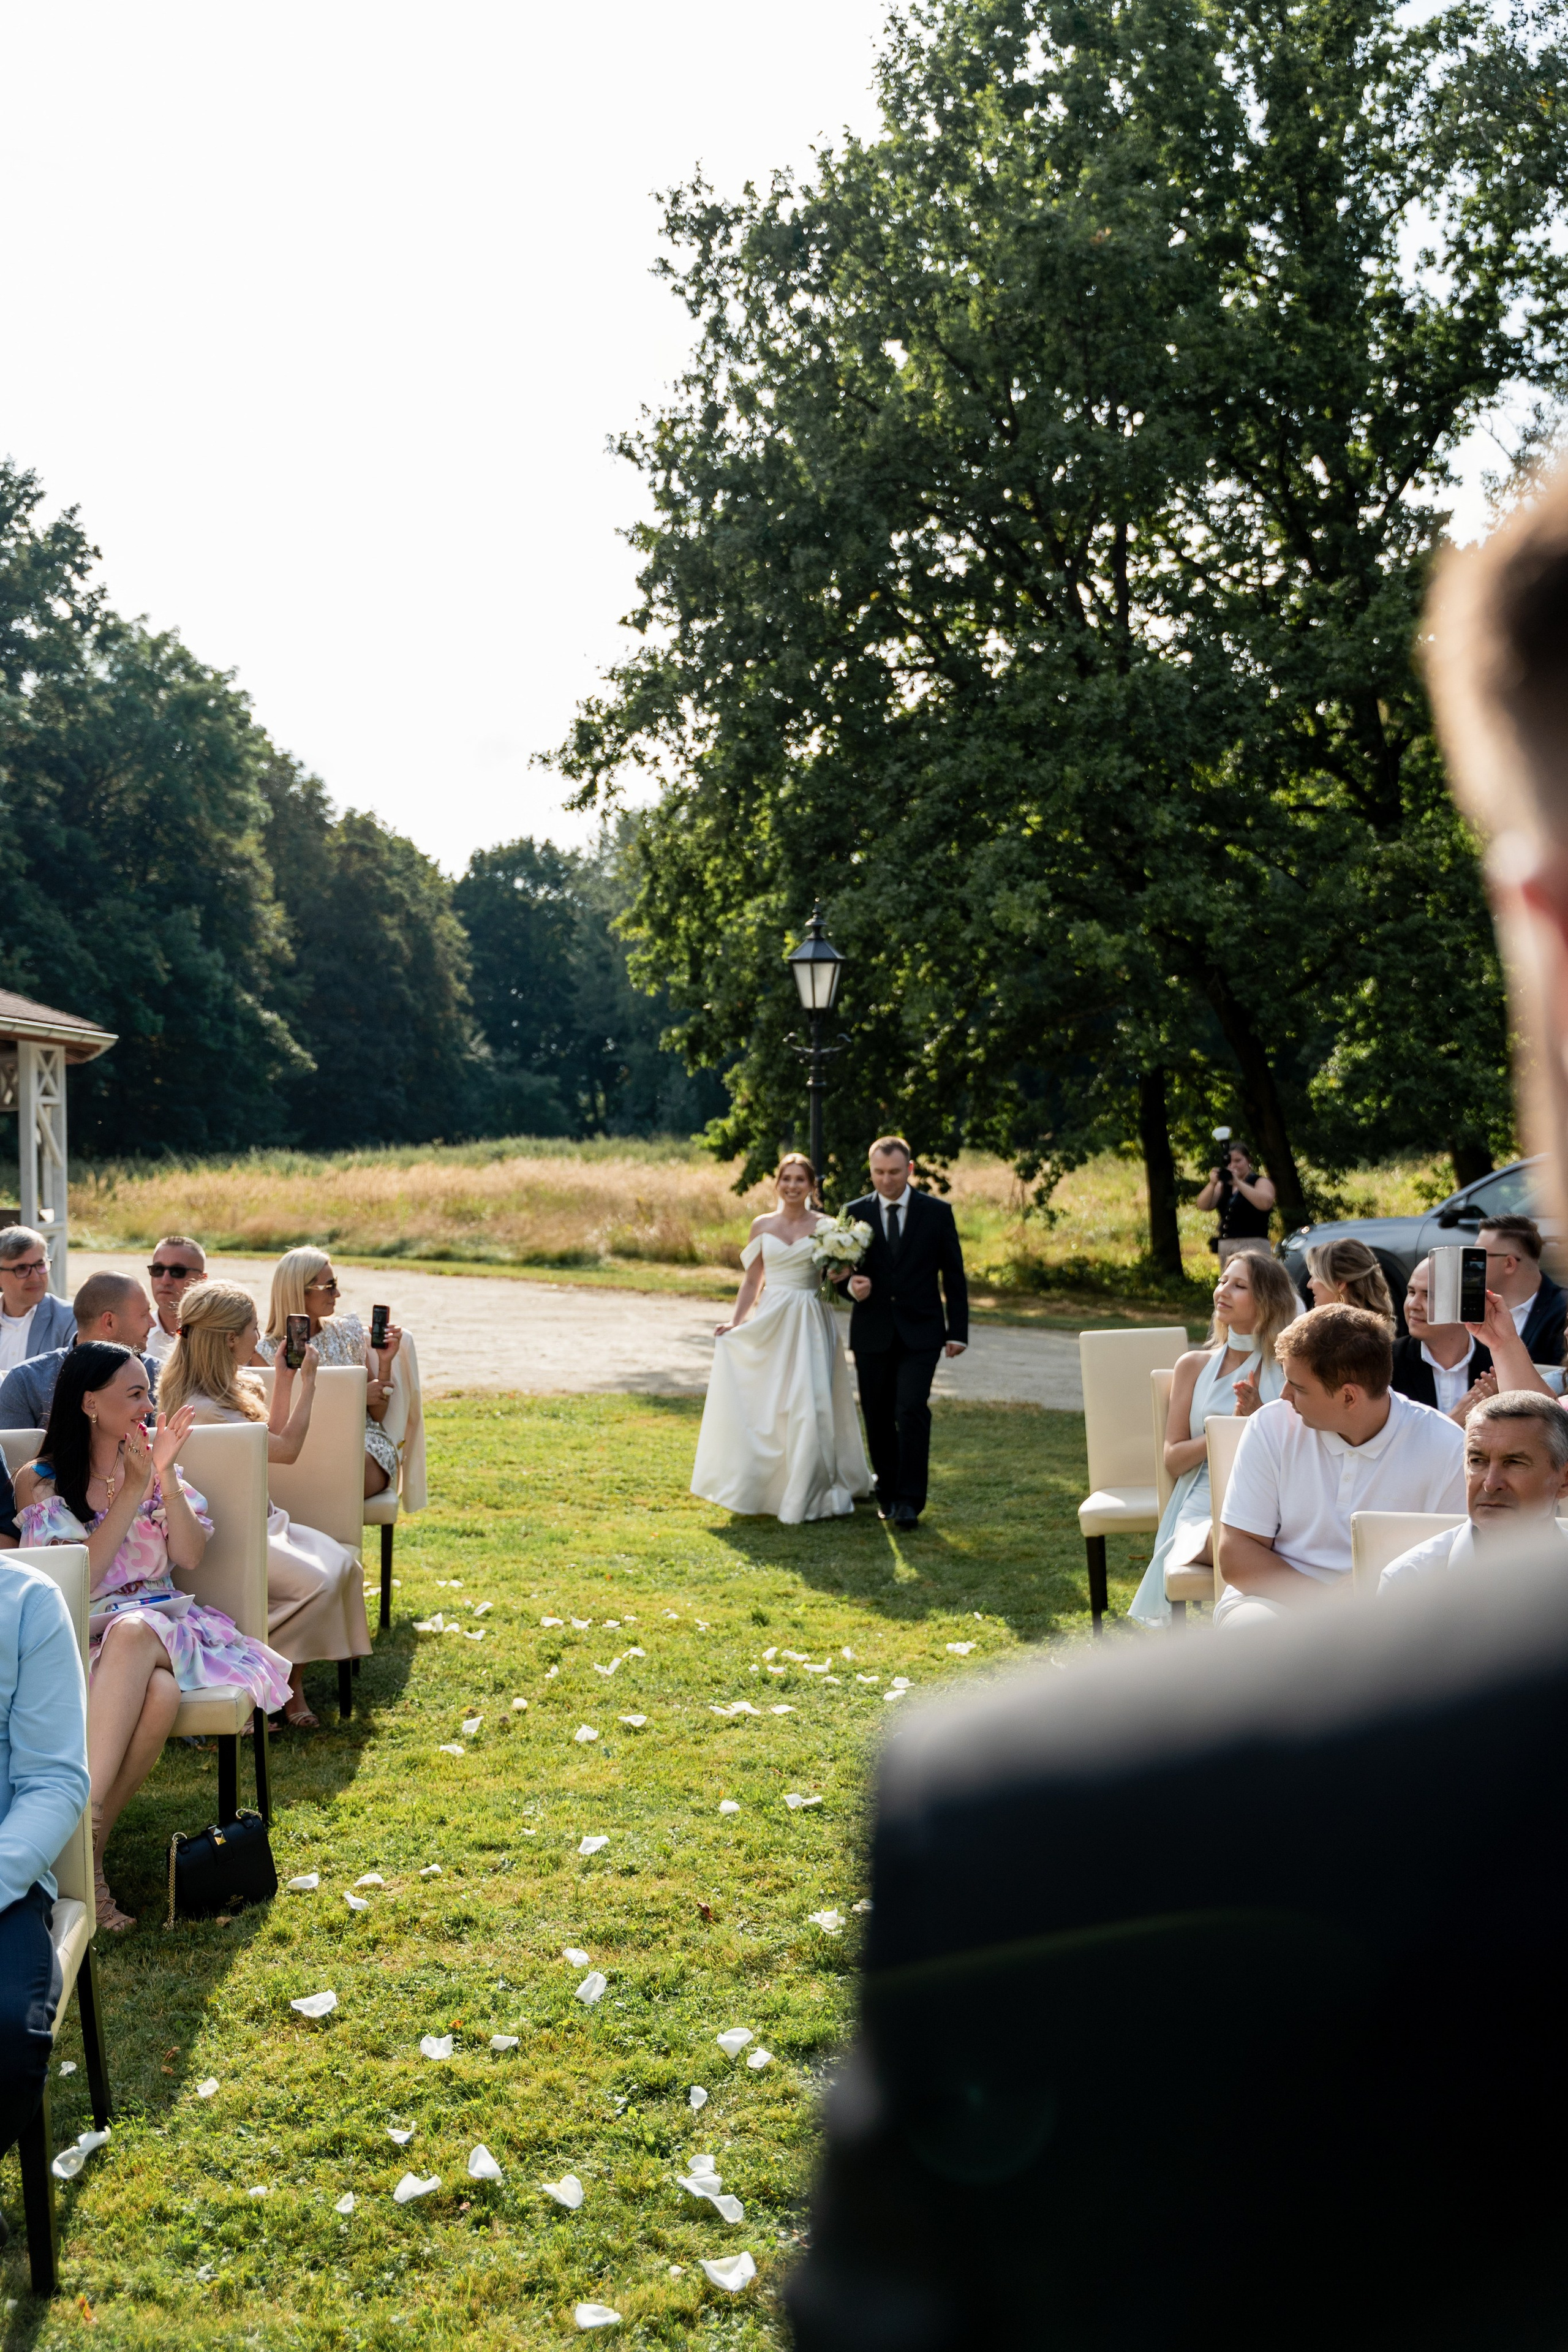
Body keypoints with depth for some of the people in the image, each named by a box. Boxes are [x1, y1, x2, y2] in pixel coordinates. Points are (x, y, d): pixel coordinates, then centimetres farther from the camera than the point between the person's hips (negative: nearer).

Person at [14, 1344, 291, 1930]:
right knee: (159, 1691, -39)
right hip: (80, 1635, -2)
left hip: (160, 1622, 2)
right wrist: (133, 1492, -12)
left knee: (147, 1663, -39)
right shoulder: (39, 1481, 4)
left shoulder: (153, 1465, 16)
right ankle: (84, 1845, -39)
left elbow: (190, 1557, 5)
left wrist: (165, 1476, -6)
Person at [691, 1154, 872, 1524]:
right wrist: (735, 1323, 2)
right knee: (765, 1407, 4)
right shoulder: (762, 1226, 7)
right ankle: (766, 1488, 17)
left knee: (808, 1406, -5)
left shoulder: (825, 1226, 0)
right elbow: (752, 1280, 11)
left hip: (811, 1324, -2)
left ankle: (808, 1493, 6)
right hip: (770, 1324, 2)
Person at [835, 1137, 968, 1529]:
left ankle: (910, 1501, -9)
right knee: (878, 1416, 7)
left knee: (912, 1410, -14)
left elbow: (954, 1275, 4)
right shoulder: (855, 1213, 4)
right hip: (872, 1332, 2)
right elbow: (841, 1268, 8)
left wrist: (958, 1331, -1)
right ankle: (888, 1492, 23)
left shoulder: (937, 1212, 1)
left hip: (920, 1332, -2)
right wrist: (851, 1284, -16)